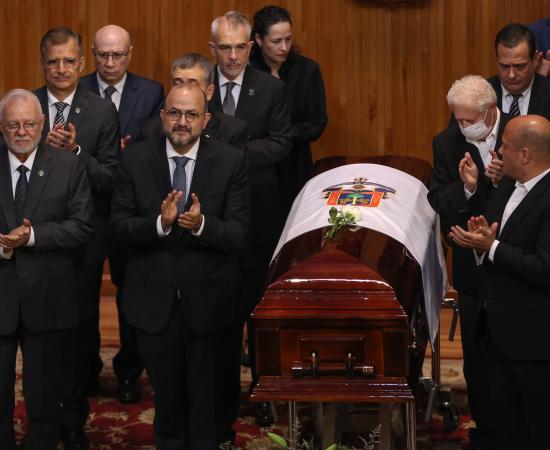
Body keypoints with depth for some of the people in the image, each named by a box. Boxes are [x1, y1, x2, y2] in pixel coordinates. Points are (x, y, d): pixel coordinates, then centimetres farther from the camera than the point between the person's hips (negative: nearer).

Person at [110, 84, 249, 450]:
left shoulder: (231, 162, -8)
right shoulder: (136, 159, -3)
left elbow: (240, 235, -12)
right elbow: (120, 224, -7)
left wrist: (202, 225, -31)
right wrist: (160, 223, -25)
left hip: (208, 298, -2)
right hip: (154, 299, 2)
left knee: (206, 396, 12)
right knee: (166, 392, 20)